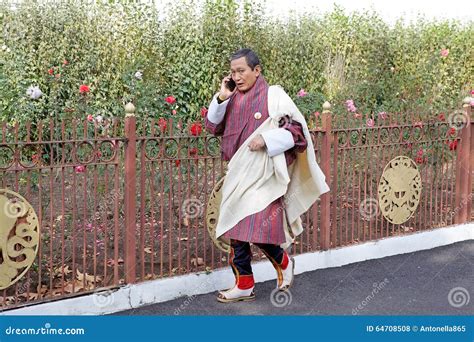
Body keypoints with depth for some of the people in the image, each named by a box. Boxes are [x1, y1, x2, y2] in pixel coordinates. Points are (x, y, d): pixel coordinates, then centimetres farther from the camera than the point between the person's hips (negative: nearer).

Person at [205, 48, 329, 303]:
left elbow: (296, 129, -8)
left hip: (263, 176, -6)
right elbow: (213, 127, 10)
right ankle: (244, 286, 17)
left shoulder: (273, 95, -5)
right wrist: (221, 97, -2)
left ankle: (284, 263, 20)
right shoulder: (233, 99, 11)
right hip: (238, 175, 6)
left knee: (258, 232, -10)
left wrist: (266, 139, -21)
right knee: (235, 231, 6)